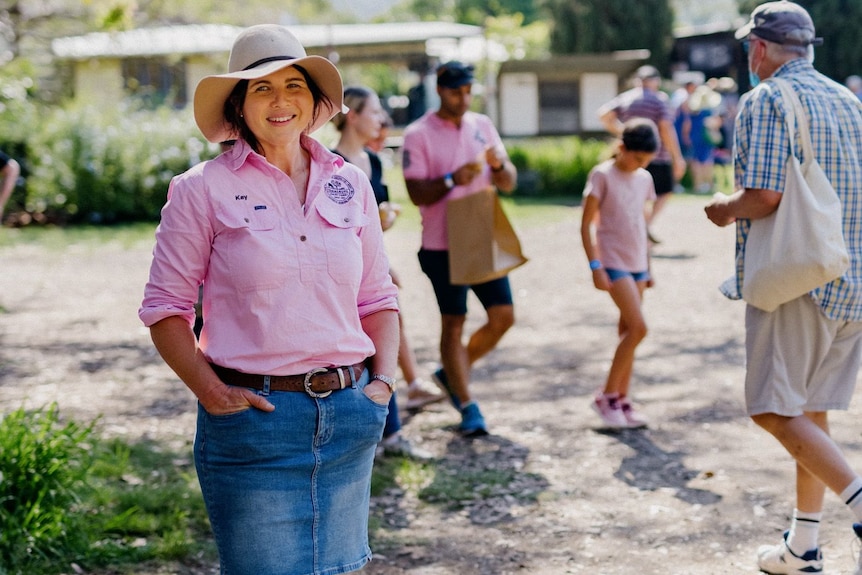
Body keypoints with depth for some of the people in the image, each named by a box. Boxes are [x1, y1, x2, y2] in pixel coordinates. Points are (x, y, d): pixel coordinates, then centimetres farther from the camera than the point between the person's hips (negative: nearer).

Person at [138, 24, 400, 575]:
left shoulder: (350, 184, 8)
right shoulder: (203, 189, -3)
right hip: (253, 418, -4)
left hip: (349, 415, 4)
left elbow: (378, 298, 15)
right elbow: (165, 307, -1)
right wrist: (210, 391, -12)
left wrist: (384, 381, 3)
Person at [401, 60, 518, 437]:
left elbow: (509, 184, 9)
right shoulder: (418, 135, -7)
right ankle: (467, 406, 11)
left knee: (503, 316, 3)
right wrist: (453, 180, -28)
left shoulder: (482, 125, 8)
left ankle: (451, 374, 24)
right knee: (453, 323, 2)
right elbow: (417, 193, -12)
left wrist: (499, 165, -13)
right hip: (443, 246, -5)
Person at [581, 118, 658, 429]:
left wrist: (647, 268, 17)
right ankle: (607, 395, -4)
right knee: (638, 328, -15)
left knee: (628, 330, 8)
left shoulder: (644, 179, 11)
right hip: (613, 263, -6)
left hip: (637, 265, 6)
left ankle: (621, 399, 15)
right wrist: (595, 266, -15)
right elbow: (586, 224, -9)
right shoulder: (602, 175, -8)